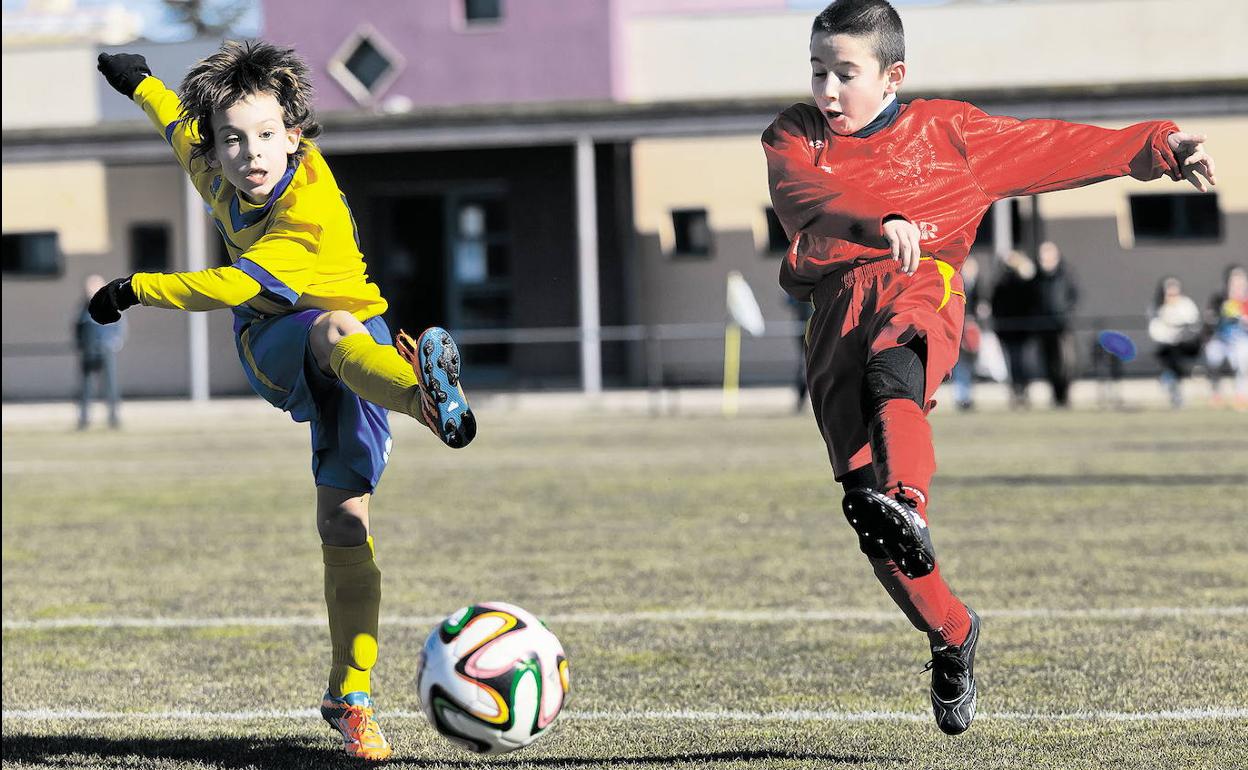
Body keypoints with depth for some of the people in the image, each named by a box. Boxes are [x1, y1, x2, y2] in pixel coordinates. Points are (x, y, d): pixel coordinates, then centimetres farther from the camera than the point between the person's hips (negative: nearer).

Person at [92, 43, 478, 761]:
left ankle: (351, 699, -8)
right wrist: (142, 82, 40)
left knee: (343, 516, -18)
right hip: (272, 348, 3)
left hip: (354, 342, -3)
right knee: (335, 329, -36)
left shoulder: (315, 215, -23)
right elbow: (182, 127, 21)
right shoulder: (220, 174, -3)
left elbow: (237, 285, -23)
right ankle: (422, 389, -70)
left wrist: (137, 288, -11)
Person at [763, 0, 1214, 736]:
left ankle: (907, 505, -64)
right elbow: (805, 191, -7)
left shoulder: (946, 131, 19)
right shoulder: (794, 137, 16)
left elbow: (1052, 148, 23)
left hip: (920, 286, -2)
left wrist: (1156, 146, 19)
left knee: (890, 368, -39)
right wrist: (878, 221, -26)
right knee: (860, 489, -7)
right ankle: (951, 633, 9)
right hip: (838, 305, 2)